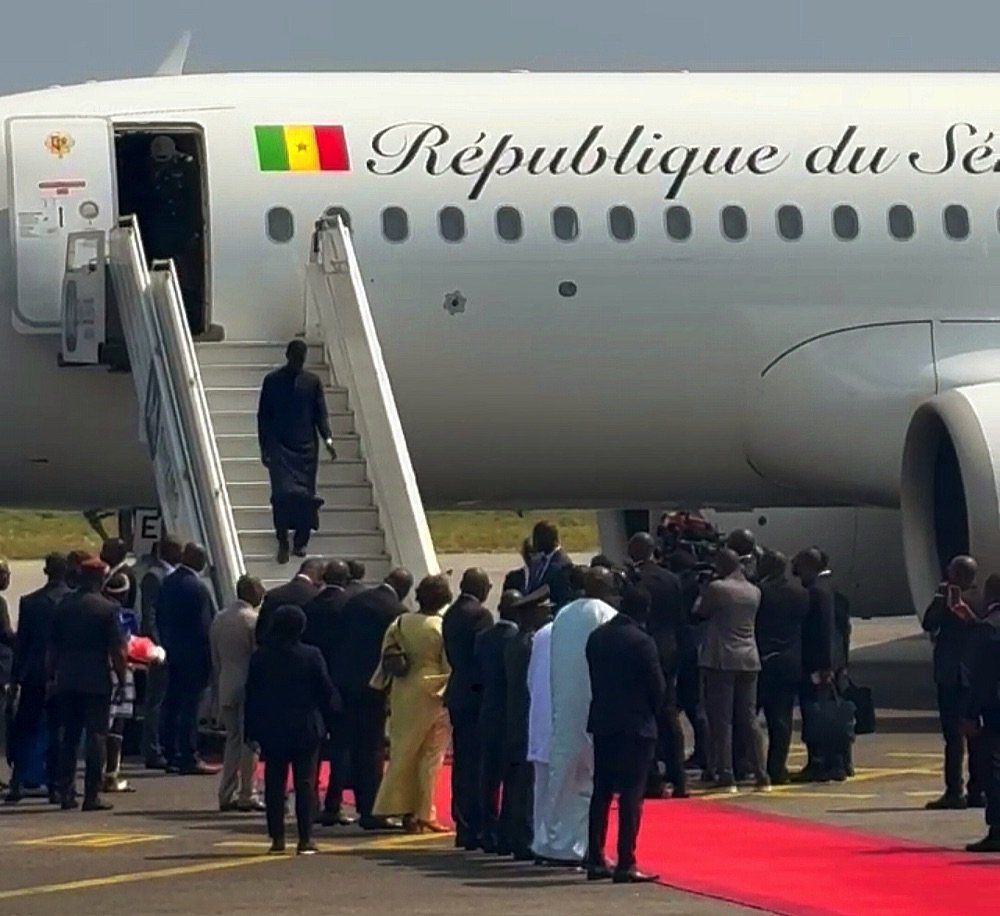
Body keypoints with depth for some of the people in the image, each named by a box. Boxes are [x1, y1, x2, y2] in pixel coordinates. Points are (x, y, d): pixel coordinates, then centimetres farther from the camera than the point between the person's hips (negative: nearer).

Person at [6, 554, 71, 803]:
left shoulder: (29, 602, -4)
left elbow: (21, 643, 0)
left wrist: (15, 678, 6)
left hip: (33, 677, 1)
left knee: (23, 732, 8)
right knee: (58, 732, 4)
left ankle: (17, 783, 0)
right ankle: (55, 786, 1)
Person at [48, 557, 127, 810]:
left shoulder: (64, 606, 4)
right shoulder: (107, 609, -9)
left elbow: (52, 645, 8)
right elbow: (117, 649, -11)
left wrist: (52, 676, 15)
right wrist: (121, 679, -2)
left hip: (67, 681, 4)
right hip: (96, 681, -4)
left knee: (69, 737, 11)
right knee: (96, 737, 0)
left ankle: (66, 792, 9)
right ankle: (92, 795, -4)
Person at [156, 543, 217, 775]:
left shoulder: (167, 583, 6)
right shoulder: (197, 587, -18)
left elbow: (159, 617, 12)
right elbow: (205, 625, -17)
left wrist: (166, 643, 18)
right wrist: (209, 656, -11)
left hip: (171, 652, 8)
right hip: (193, 654, -8)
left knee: (172, 706, 12)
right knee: (190, 706, -5)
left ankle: (171, 756, 16)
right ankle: (188, 759, -4)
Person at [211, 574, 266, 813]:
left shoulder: (219, 620, 10)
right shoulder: (253, 620, -12)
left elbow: (215, 661, 14)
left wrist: (217, 696, 18)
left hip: (226, 689, 6)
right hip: (248, 688, -6)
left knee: (233, 739, 13)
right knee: (249, 741, 0)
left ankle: (227, 795, 10)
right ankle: (246, 795, 0)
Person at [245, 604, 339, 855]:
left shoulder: (260, 657, -1)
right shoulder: (311, 656, -8)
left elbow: (251, 696, 2)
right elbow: (326, 692, -5)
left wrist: (251, 730, 7)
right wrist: (327, 721, 6)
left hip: (271, 731, 2)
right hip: (305, 728, -2)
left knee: (275, 784, 7)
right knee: (305, 783, 1)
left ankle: (277, 837, 4)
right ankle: (305, 839, -2)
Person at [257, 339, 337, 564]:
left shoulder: (313, 382, 7)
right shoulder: (272, 381, 2)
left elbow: (321, 414, 7)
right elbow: (263, 416, 4)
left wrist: (327, 438, -8)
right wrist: (264, 448, 0)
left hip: (306, 447, 2)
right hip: (280, 447, -2)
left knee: (305, 495, 0)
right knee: (283, 493, -12)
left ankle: (301, 542, 12)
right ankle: (283, 543, -3)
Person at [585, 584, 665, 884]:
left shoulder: (597, 637, 5)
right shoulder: (641, 642, -14)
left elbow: (593, 679, 7)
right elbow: (658, 687, -10)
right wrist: (651, 713, 8)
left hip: (602, 724, 6)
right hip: (635, 725, -6)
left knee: (601, 792, 12)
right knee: (631, 795, -4)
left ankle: (595, 861, 13)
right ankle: (625, 865, -6)